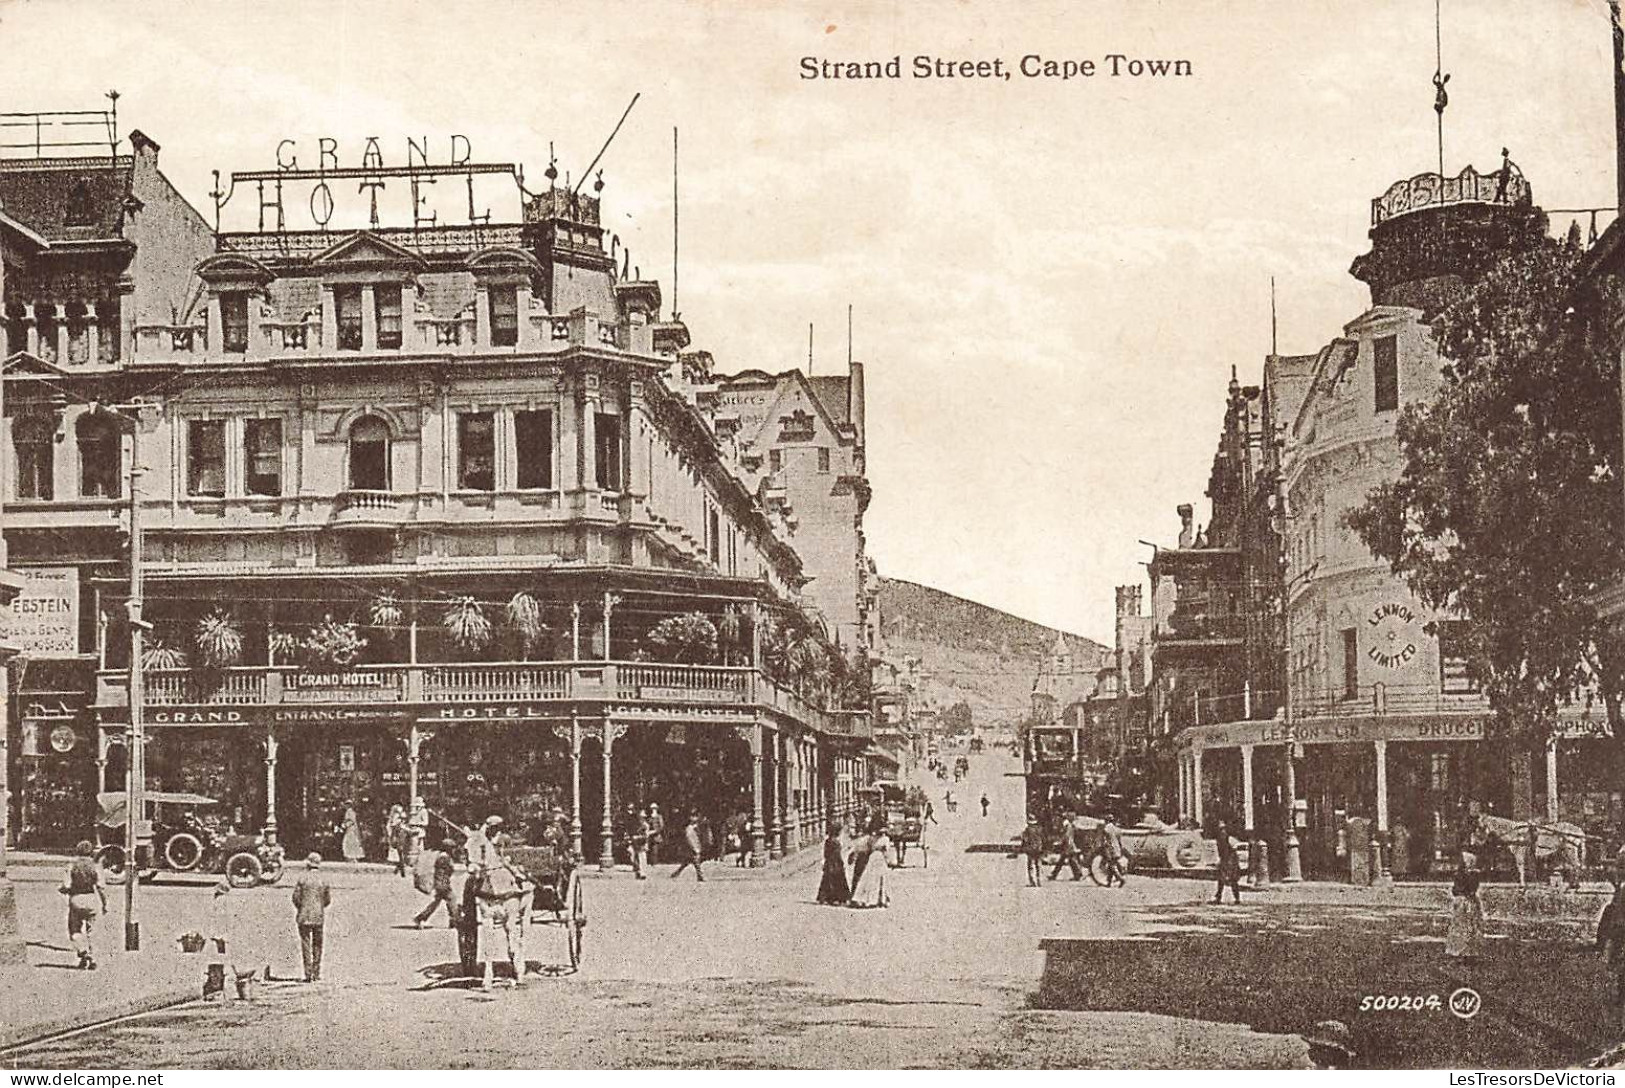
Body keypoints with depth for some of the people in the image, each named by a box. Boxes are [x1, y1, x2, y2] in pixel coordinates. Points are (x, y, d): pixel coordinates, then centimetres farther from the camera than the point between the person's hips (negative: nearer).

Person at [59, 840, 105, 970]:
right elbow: (100, 887, -5)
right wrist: (105, 904, 1)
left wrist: (62, 889, 14)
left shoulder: (72, 867, -5)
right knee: (91, 931, 10)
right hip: (91, 900, 1)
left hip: (76, 899, -1)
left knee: (74, 930, 11)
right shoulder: (94, 868, -2)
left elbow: (68, 886, -10)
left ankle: (83, 951, -12)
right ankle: (92, 960, 7)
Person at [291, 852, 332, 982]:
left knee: (306, 945, 2)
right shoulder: (324, 880, 0)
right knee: (317, 946, 10)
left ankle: (308, 974, -3)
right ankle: (316, 974, 10)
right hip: (319, 917, 2)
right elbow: (328, 899, 5)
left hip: (304, 917, -2)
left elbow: (296, 897, -5)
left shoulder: (303, 878, -8)